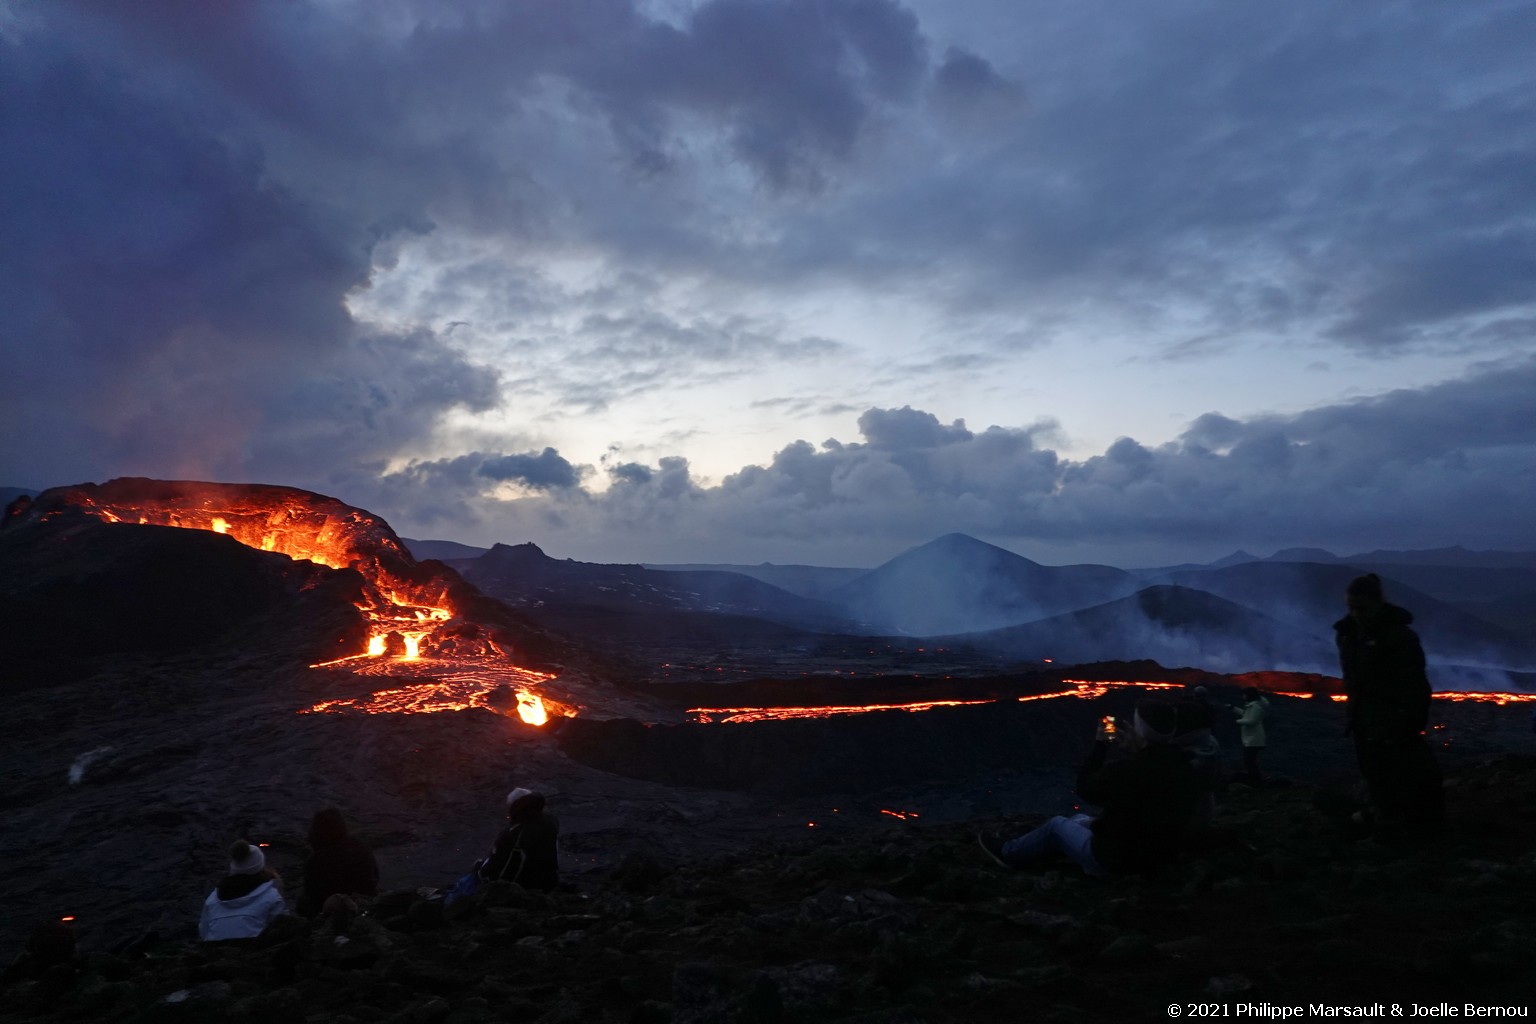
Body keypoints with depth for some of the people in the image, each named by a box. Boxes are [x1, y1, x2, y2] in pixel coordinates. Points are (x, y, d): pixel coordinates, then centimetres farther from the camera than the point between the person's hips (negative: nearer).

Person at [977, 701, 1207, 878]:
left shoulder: (1122, 771, -30)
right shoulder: (1188, 774, -12)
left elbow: (1085, 788, -8)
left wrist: (1100, 745, 0)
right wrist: (1135, 754, 6)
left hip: (1113, 863, -7)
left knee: (1058, 825, 18)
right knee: (1080, 820, 26)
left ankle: (1009, 854, 40)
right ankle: (1015, 853, 42)